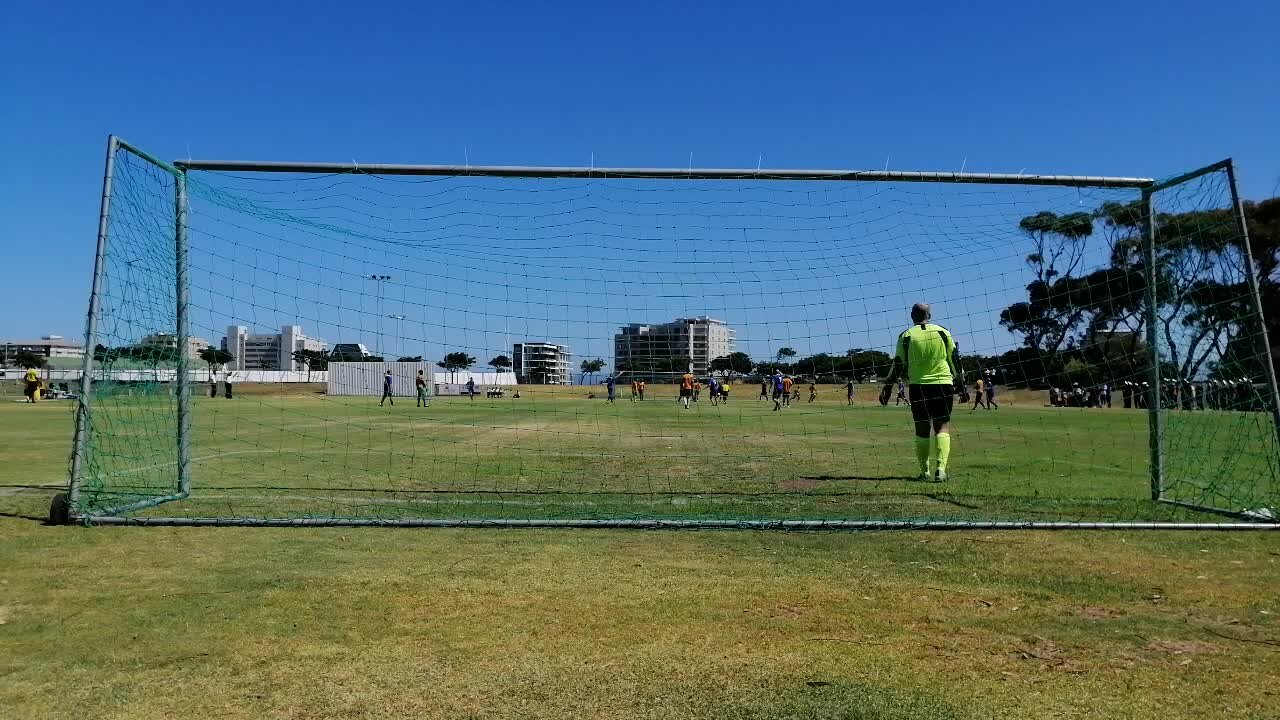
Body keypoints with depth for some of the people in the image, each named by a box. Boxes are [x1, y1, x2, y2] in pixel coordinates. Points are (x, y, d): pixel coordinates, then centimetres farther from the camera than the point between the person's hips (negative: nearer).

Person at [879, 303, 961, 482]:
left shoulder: (906, 336, -1)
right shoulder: (943, 332, 3)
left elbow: (898, 365, -1)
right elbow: (954, 358, 8)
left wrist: (887, 387, 6)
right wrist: (959, 377, 21)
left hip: (918, 387, 0)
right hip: (943, 385, 0)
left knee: (922, 429, 10)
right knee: (942, 427, 3)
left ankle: (924, 472, 12)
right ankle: (940, 468, -14)